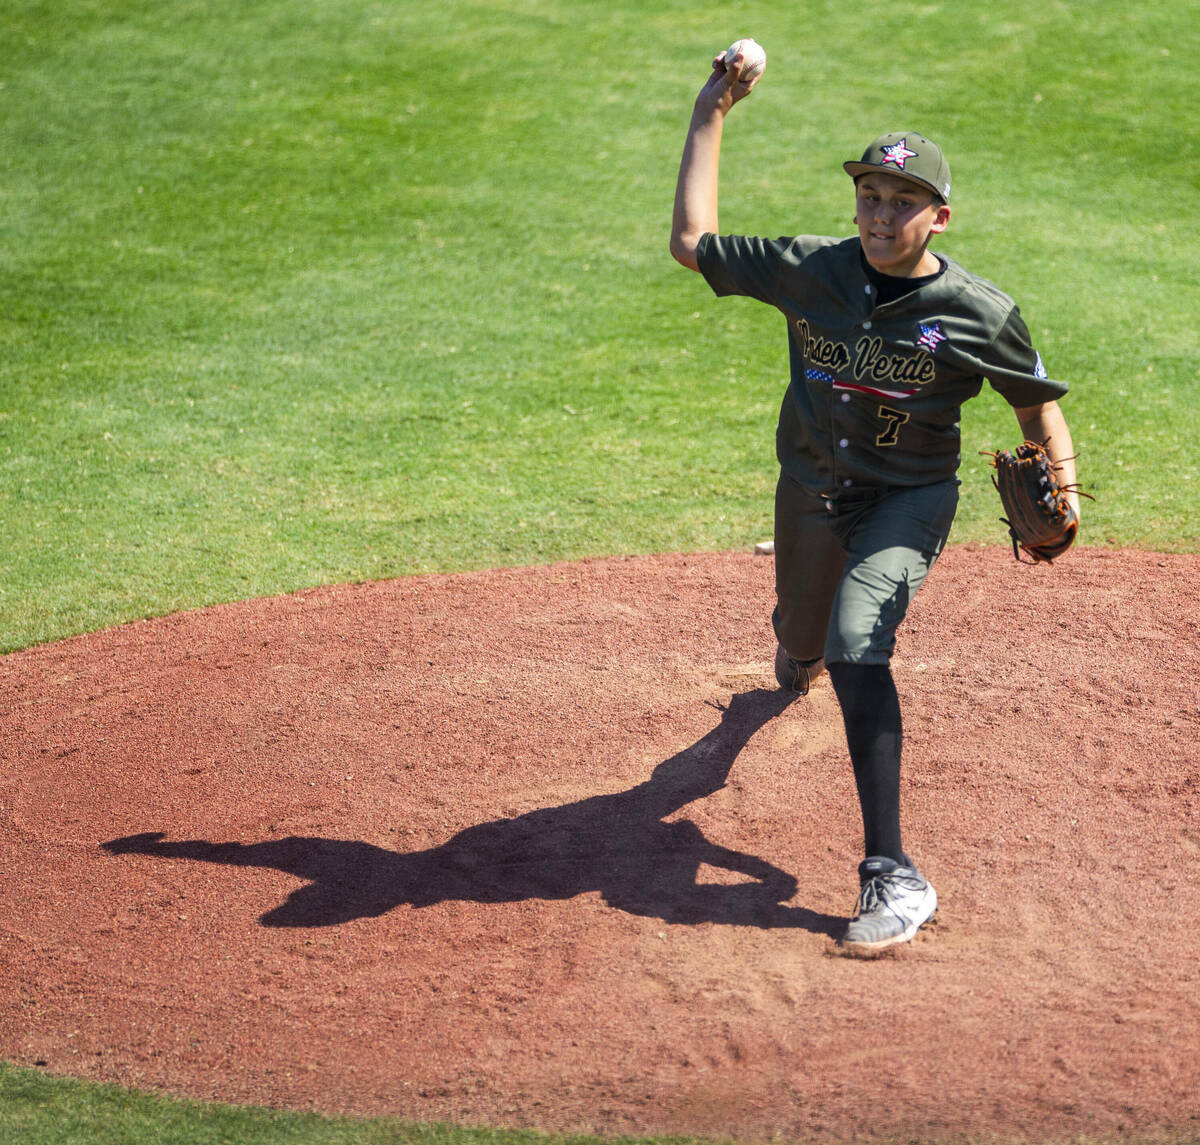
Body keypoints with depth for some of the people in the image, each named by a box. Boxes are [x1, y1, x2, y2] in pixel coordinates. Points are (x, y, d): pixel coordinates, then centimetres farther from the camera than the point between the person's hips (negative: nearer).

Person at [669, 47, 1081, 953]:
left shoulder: (979, 313, -17)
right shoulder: (810, 270, -10)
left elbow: (1037, 400, -3)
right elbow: (693, 242, -3)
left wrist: (1062, 486, -20)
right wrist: (709, 119, -3)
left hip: (909, 497, -4)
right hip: (812, 488, 4)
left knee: (858, 648, -27)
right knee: (804, 648, 23)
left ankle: (893, 876, -29)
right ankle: (799, 661, 68)